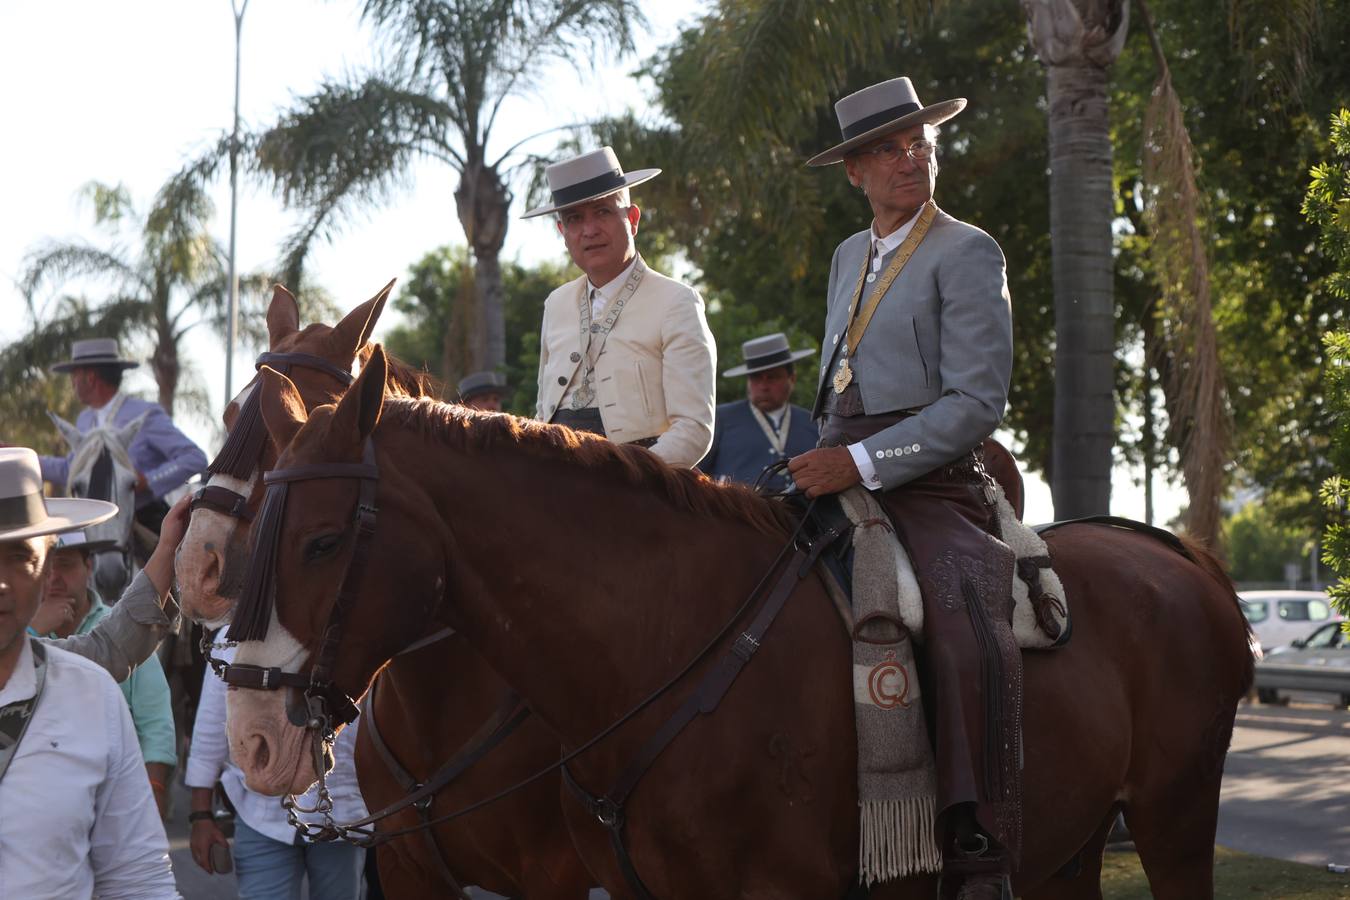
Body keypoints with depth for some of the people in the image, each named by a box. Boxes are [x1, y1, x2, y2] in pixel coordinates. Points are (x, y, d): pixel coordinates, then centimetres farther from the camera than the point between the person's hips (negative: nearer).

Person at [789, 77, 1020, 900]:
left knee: (969, 644, -33)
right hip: (845, 487, 8)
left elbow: (977, 402, -12)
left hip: (932, 488, -8)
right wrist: (821, 468, 13)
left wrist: (862, 464, -20)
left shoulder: (967, 254, -2)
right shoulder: (848, 257, 21)